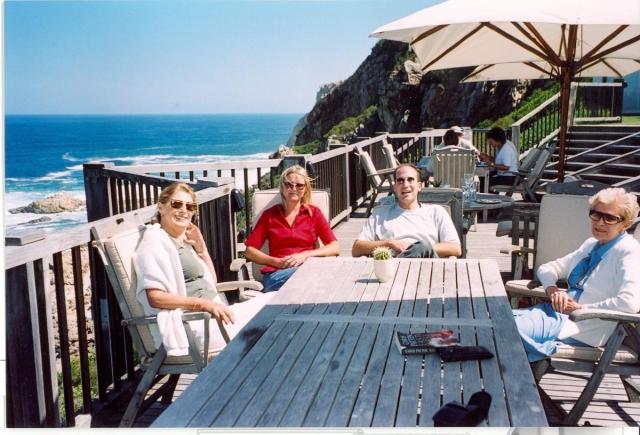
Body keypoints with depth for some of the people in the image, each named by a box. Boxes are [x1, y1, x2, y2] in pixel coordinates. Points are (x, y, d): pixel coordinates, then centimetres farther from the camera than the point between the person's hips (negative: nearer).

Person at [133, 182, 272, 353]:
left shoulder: (184, 240, 16)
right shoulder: (155, 241, -8)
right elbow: (155, 298, -20)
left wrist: (200, 246, 8)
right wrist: (205, 304, -25)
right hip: (191, 324, -9)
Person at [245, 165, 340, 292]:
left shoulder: (314, 213, 14)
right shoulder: (269, 215, 14)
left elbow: (335, 247, 5)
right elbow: (250, 251, 9)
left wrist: (305, 255, -10)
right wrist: (276, 261, -7)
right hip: (276, 274, -1)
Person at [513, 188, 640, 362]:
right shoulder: (592, 244, 16)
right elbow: (547, 268, 20)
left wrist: (580, 308, -16)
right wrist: (551, 288, -3)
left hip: (584, 328, -8)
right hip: (557, 310, 8)